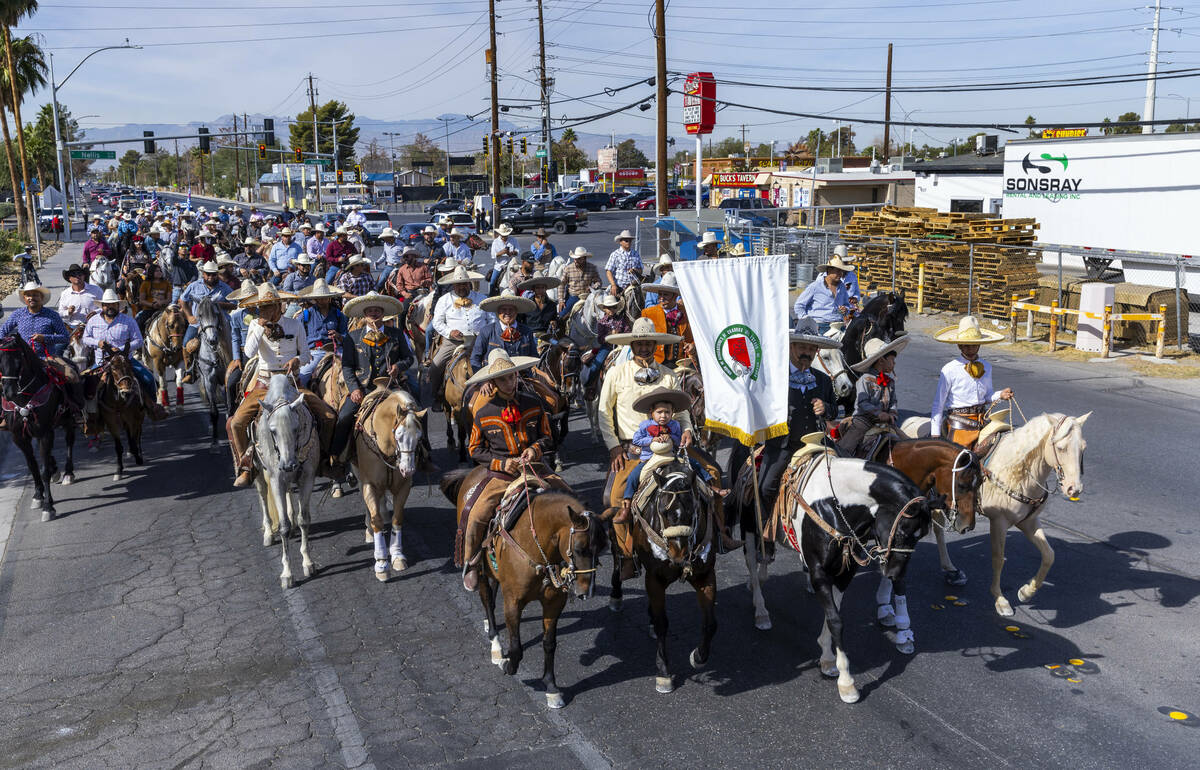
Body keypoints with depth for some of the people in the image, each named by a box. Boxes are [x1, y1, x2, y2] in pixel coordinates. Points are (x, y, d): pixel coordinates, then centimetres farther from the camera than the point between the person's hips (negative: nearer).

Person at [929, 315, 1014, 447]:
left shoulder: (986, 367, 8)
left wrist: (1000, 395, 0)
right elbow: (938, 404, -3)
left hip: (982, 424, 4)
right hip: (959, 425, -4)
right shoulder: (949, 370, -7)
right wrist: (935, 434, -6)